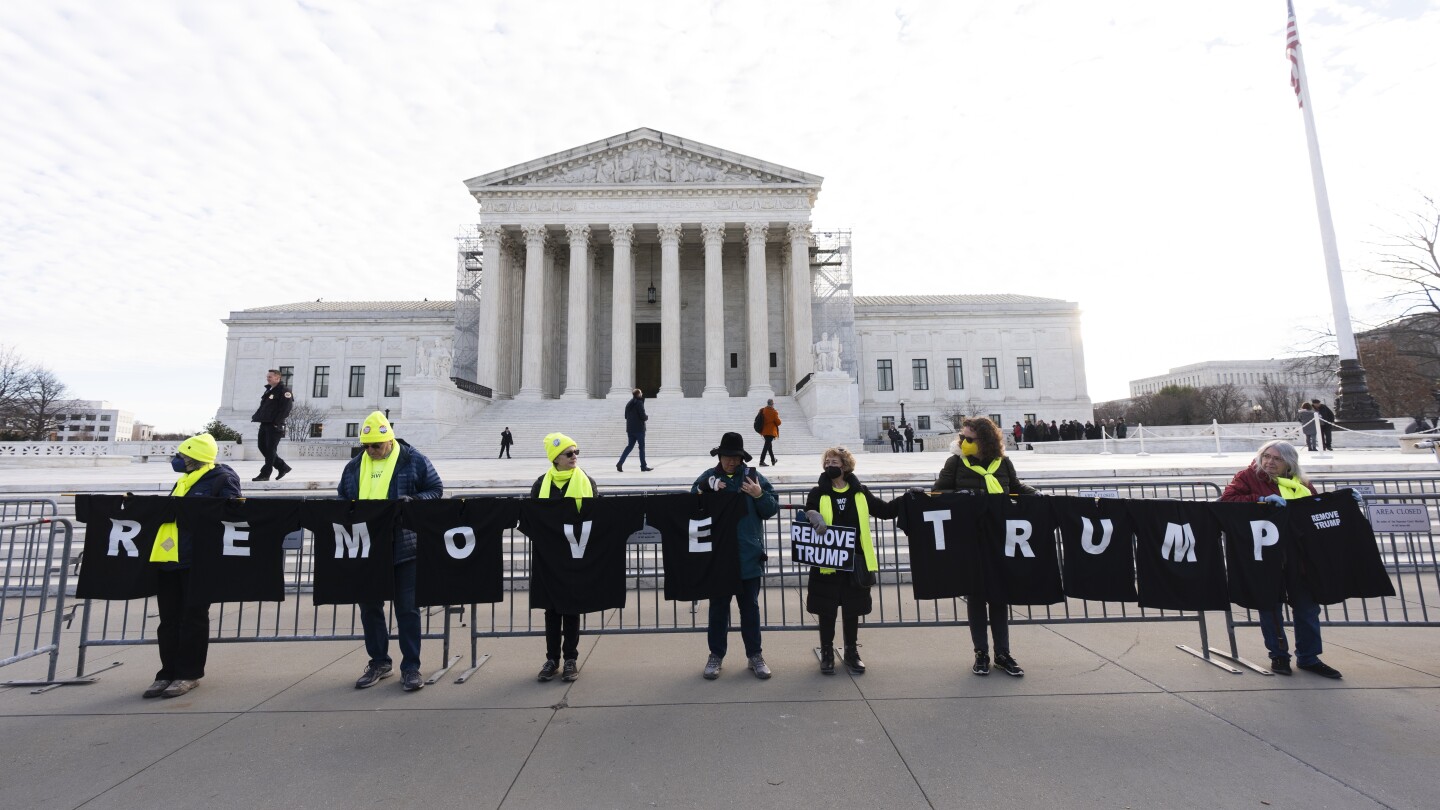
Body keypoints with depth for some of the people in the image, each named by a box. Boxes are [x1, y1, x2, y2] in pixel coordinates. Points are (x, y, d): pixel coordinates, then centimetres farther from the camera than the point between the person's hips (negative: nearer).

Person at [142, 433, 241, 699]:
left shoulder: (222, 479, -8)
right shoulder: (184, 480, 18)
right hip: (169, 558, 8)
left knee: (192, 617, 0)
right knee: (169, 618, 12)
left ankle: (189, 674, 10)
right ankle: (169, 672, 22)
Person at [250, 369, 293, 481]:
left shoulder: (284, 391, -9)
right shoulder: (269, 390, 19)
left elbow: (286, 408, -17)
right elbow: (262, 406, 23)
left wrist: (277, 422, -21)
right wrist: (256, 417, 8)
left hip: (275, 426, -9)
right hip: (265, 424, 9)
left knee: (270, 450, -5)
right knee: (262, 446, 10)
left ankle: (265, 474, 1)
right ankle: (283, 467, 19)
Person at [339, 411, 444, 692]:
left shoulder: (414, 461, -5)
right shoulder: (354, 466, 8)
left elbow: (436, 490, -1)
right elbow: (343, 498, 19)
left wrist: (413, 500, -19)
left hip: (404, 548, -4)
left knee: (407, 608, 1)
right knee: (369, 607, 14)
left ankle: (410, 667, 12)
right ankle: (378, 662, 30)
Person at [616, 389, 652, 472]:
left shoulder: (628, 404, 12)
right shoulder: (639, 403, -12)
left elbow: (626, 416, 19)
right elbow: (643, 416, -17)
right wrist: (647, 417, 4)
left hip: (630, 429, 7)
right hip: (639, 429, -7)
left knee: (630, 446, 13)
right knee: (642, 447, 3)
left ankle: (620, 463, 0)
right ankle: (643, 466, 8)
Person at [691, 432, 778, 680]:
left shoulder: (754, 476, -2)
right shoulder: (707, 477, 0)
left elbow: (772, 509, -1)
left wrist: (760, 495, -19)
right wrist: (706, 492, -16)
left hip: (748, 556, 0)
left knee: (750, 607, 13)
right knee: (718, 607, 13)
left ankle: (755, 655, 28)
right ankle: (716, 655, 27)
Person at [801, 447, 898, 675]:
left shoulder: (860, 491, 2)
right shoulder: (818, 493, -2)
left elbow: (885, 511, 8)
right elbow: (807, 517, -12)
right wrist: (814, 518, -34)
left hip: (855, 560, 2)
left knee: (852, 610, 15)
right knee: (827, 610, 9)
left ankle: (852, 652, 33)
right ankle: (827, 653, 27)